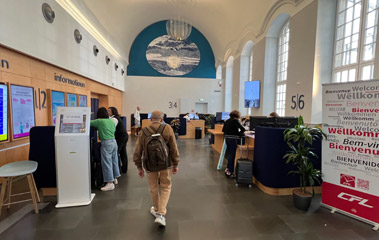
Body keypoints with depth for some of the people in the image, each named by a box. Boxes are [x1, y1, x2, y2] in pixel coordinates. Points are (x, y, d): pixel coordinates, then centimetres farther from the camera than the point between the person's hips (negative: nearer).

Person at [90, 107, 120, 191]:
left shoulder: (99, 121, -9)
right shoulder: (112, 121, 10)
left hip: (106, 143, -7)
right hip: (114, 142, 7)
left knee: (107, 162, -3)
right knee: (114, 160, 17)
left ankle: (110, 183, 0)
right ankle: (115, 179, 32)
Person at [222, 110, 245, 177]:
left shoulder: (227, 121, 12)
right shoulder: (235, 121, -9)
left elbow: (223, 130, 17)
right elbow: (243, 129, -16)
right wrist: (239, 133, 2)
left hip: (227, 138, 7)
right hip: (233, 139, -7)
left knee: (230, 154, 19)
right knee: (232, 155, 0)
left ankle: (228, 168, 27)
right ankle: (229, 171, 3)